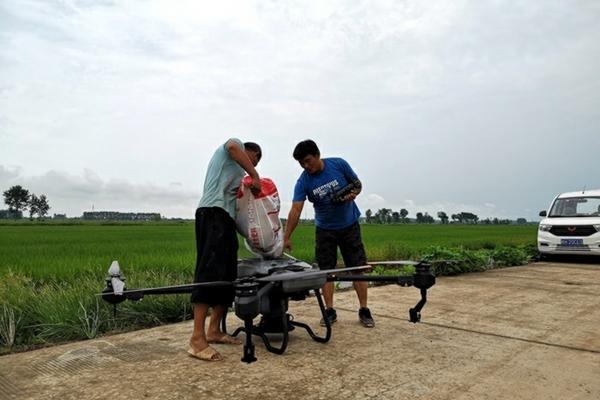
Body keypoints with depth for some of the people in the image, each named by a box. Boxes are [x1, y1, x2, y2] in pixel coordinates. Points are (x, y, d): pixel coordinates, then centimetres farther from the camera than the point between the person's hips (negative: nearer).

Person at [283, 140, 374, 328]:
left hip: (349, 225, 0)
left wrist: (352, 194, -23)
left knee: (358, 267, -1)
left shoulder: (339, 164, -14)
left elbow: (357, 184, 0)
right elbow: (295, 210, -22)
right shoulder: (303, 182, -14)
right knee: (326, 269, 0)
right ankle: (330, 310, 10)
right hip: (325, 229, 1)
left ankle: (364, 310, 8)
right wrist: (286, 238, -31)